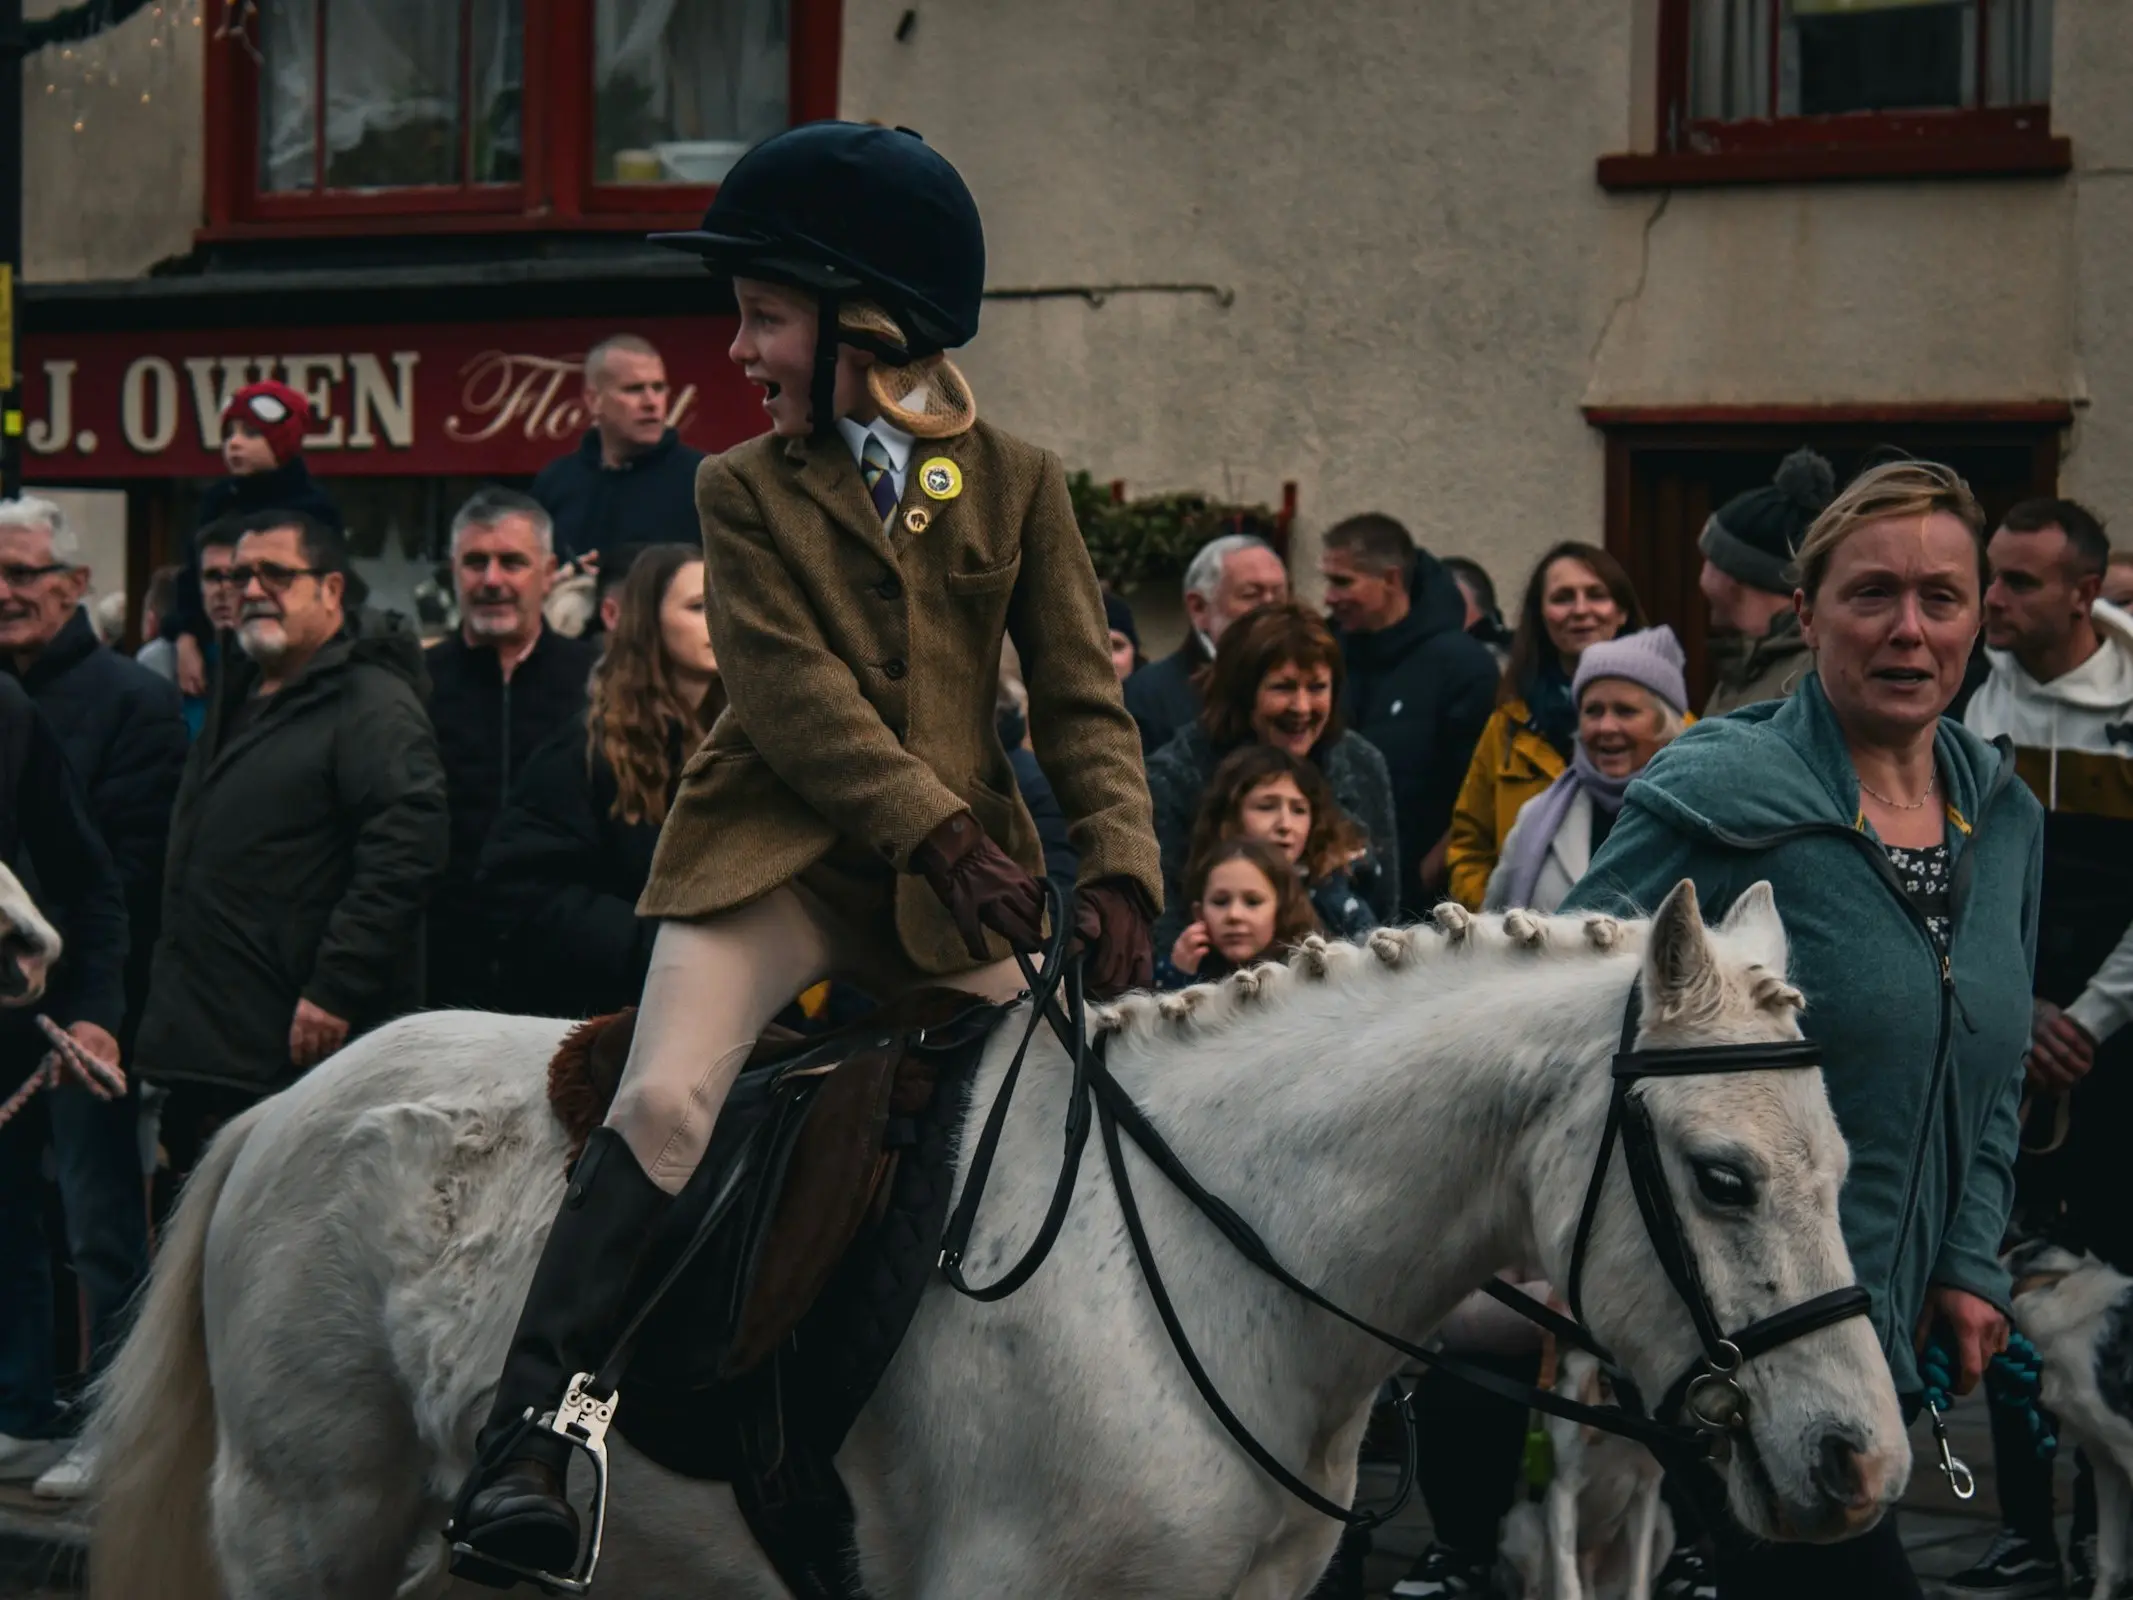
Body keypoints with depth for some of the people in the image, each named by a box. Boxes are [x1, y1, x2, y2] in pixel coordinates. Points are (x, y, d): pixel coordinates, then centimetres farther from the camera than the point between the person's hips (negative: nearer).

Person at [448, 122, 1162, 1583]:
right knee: (666, 1101, -21)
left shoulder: (1019, 483, 9)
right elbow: (794, 691, -7)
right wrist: (940, 828, -18)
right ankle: (526, 1434, -23)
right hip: (780, 858, -2)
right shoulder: (747, 491, 5)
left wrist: (1116, 867, -10)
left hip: (958, 880, 2)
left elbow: (1082, 700, 5)